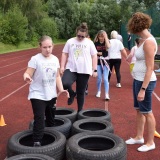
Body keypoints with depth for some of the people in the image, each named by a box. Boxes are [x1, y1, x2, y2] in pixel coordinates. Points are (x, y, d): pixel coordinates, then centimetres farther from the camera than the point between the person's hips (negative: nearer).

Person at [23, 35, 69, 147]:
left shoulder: (55, 59, 3)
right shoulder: (35, 59, -14)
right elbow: (28, 74, -17)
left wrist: (61, 89, 1)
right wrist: (26, 76, -40)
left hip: (51, 95, 6)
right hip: (38, 95, -6)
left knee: (51, 119, 19)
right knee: (39, 119, -13)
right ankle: (37, 142, -3)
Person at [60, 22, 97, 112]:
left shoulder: (89, 43, 3)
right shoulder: (70, 41, 5)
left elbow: (94, 56, 4)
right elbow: (64, 54, 8)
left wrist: (95, 70, -2)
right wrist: (62, 66, 0)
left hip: (84, 71, 0)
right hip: (71, 69, 1)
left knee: (81, 92, 6)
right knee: (65, 84, -27)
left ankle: (80, 110, 24)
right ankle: (72, 94, 7)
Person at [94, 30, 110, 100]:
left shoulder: (106, 42, -3)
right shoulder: (96, 43, 0)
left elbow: (108, 46, -26)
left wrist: (105, 37, -21)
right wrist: (97, 53, -13)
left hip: (105, 62, -1)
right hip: (98, 62, 1)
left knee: (105, 79, -7)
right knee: (99, 78, 8)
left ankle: (106, 94, -5)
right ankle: (98, 91, 30)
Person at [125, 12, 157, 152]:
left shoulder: (148, 42, -19)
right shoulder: (144, 40, 9)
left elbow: (150, 68, -22)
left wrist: (143, 89, -23)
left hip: (145, 81, -9)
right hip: (138, 80, 9)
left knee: (146, 112, 4)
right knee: (139, 110, 18)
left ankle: (150, 143, 21)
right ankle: (139, 137, 33)